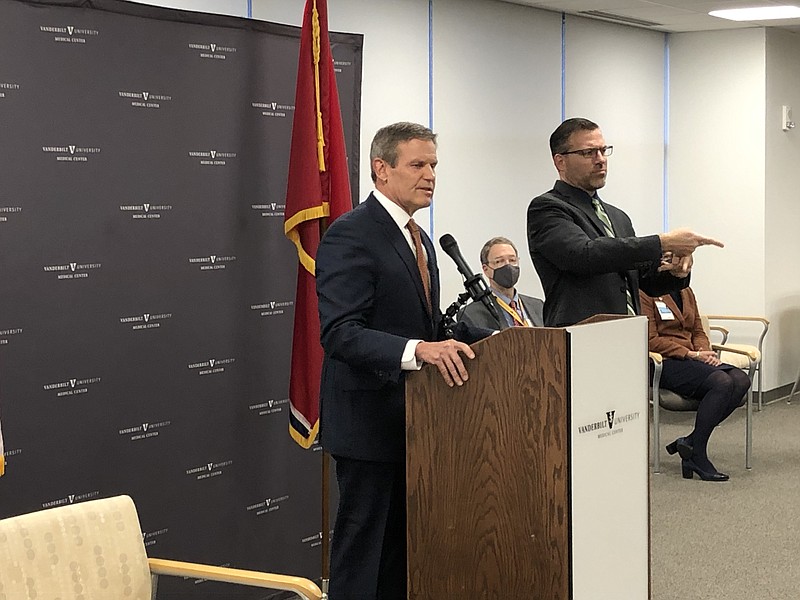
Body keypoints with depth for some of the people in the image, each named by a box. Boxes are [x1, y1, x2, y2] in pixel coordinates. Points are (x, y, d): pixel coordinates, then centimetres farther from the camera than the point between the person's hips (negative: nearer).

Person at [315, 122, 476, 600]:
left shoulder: (420, 239, 15)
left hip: (413, 420, 9)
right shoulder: (350, 235, -15)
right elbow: (340, 333, -26)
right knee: (365, 550, -1)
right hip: (370, 421, -9)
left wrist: (446, 347, 6)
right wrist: (418, 349, -38)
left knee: (405, 547, 14)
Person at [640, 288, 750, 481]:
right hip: (666, 363, -8)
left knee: (741, 380, -21)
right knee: (722, 382, -30)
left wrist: (704, 352, -3)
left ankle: (690, 442, -17)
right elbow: (650, 340, -11)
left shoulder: (686, 292, 19)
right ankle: (696, 456, -21)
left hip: (691, 361, 8)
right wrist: (691, 354, -15)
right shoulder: (645, 293, -5)